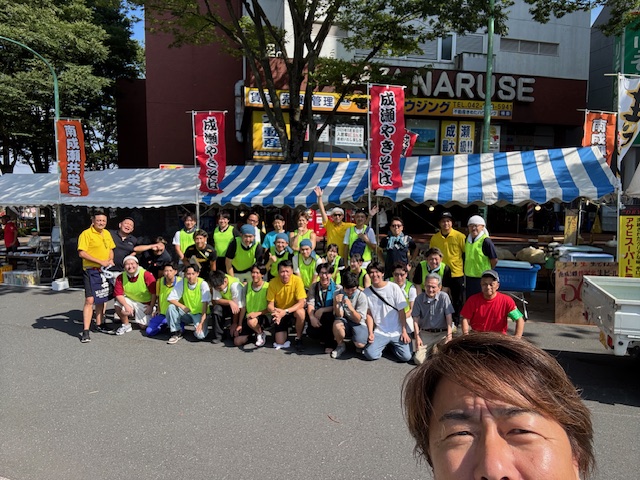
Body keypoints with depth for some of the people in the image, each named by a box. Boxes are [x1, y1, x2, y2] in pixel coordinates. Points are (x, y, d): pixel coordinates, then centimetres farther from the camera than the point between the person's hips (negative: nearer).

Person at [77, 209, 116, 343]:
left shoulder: (107, 233, 12)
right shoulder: (86, 234, -11)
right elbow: (81, 253, -17)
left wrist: (111, 260, 2)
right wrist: (100, 262, -19)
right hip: (91, 271, -7)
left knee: (101, 299, 16)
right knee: (90, 300, -12)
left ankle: (99, 324, 29)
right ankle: (85, 331, -9)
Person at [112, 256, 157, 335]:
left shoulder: (146, 275, -22)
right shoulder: (121, 277, -12)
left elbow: (154, 293, -16)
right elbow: (118, 294, -14)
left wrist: (151, 307, -14)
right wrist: (126, 305, -29)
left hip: (145, 304, -2)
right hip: (130, 301, 2)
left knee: (143, 325, -5)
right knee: (118, 306, -28)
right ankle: (126, 325, -1)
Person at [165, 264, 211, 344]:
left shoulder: (203, 284, -18)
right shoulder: (181, 283, -7)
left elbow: (205, 304, -20)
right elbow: (171, 299, -8)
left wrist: (201, 323, -26)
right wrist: (182, 307, -24)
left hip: (199, 314, -4)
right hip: (186, 313, 4)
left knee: (200, 335, -28)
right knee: (171, 307, -22)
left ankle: (204, 326, 9)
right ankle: (176, 333, -6)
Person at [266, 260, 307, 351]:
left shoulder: (297, 280, -21)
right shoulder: (273, 283, -16)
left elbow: (301, 303, -24)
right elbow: (270, 304, -13)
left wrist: (285, 311, -35)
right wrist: (274, 312, -36)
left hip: (294, 311, -1)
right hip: (280, 313, 1)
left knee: (300, 312, -36)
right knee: (280, 342, -10)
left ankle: (298, 339, -10)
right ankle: (285, 330, 26)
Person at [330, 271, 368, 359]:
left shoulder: (361, 296, -15)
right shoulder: (339, 294, -8)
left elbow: (358, 319, -17)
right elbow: (339, 315, -11)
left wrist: (351, 308, -37)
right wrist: (336, 303, -31)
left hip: (358, 323, -2)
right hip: (345, 322, 2)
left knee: (360, 344, -29)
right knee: (337, 324, -34)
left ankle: (354, 340, 11)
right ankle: (340, 345, -4)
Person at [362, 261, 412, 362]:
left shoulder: (394, 287, -5)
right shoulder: (367, 292, 2)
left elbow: (401, 311, -3)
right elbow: (369, 314, 4)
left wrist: (404, 332, -8)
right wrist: (370, 333, -7)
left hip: (397, 332, -1)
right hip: (380, 332, 1)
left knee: (406, 357, -17)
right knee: (370, 355, -20)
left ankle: (393, 345, 16)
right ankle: (383, 345, 13)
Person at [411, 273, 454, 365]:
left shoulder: (444, 297, -6)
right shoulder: (419, 299, -1)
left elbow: (449, 317, -9)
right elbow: (416, 319, 1)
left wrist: (449, 335, -17)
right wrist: (417, 337, -6)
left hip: (442, 333, -1)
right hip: (426, 334, 1)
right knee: (418, 360, -12)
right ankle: (430, 349, 19)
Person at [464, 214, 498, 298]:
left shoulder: (486, 241, -14)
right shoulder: (468, 240, 8)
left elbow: (494, 260, -11)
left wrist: (487, 272, 1)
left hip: (481, 278, -7)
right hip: (468, 277, 7)